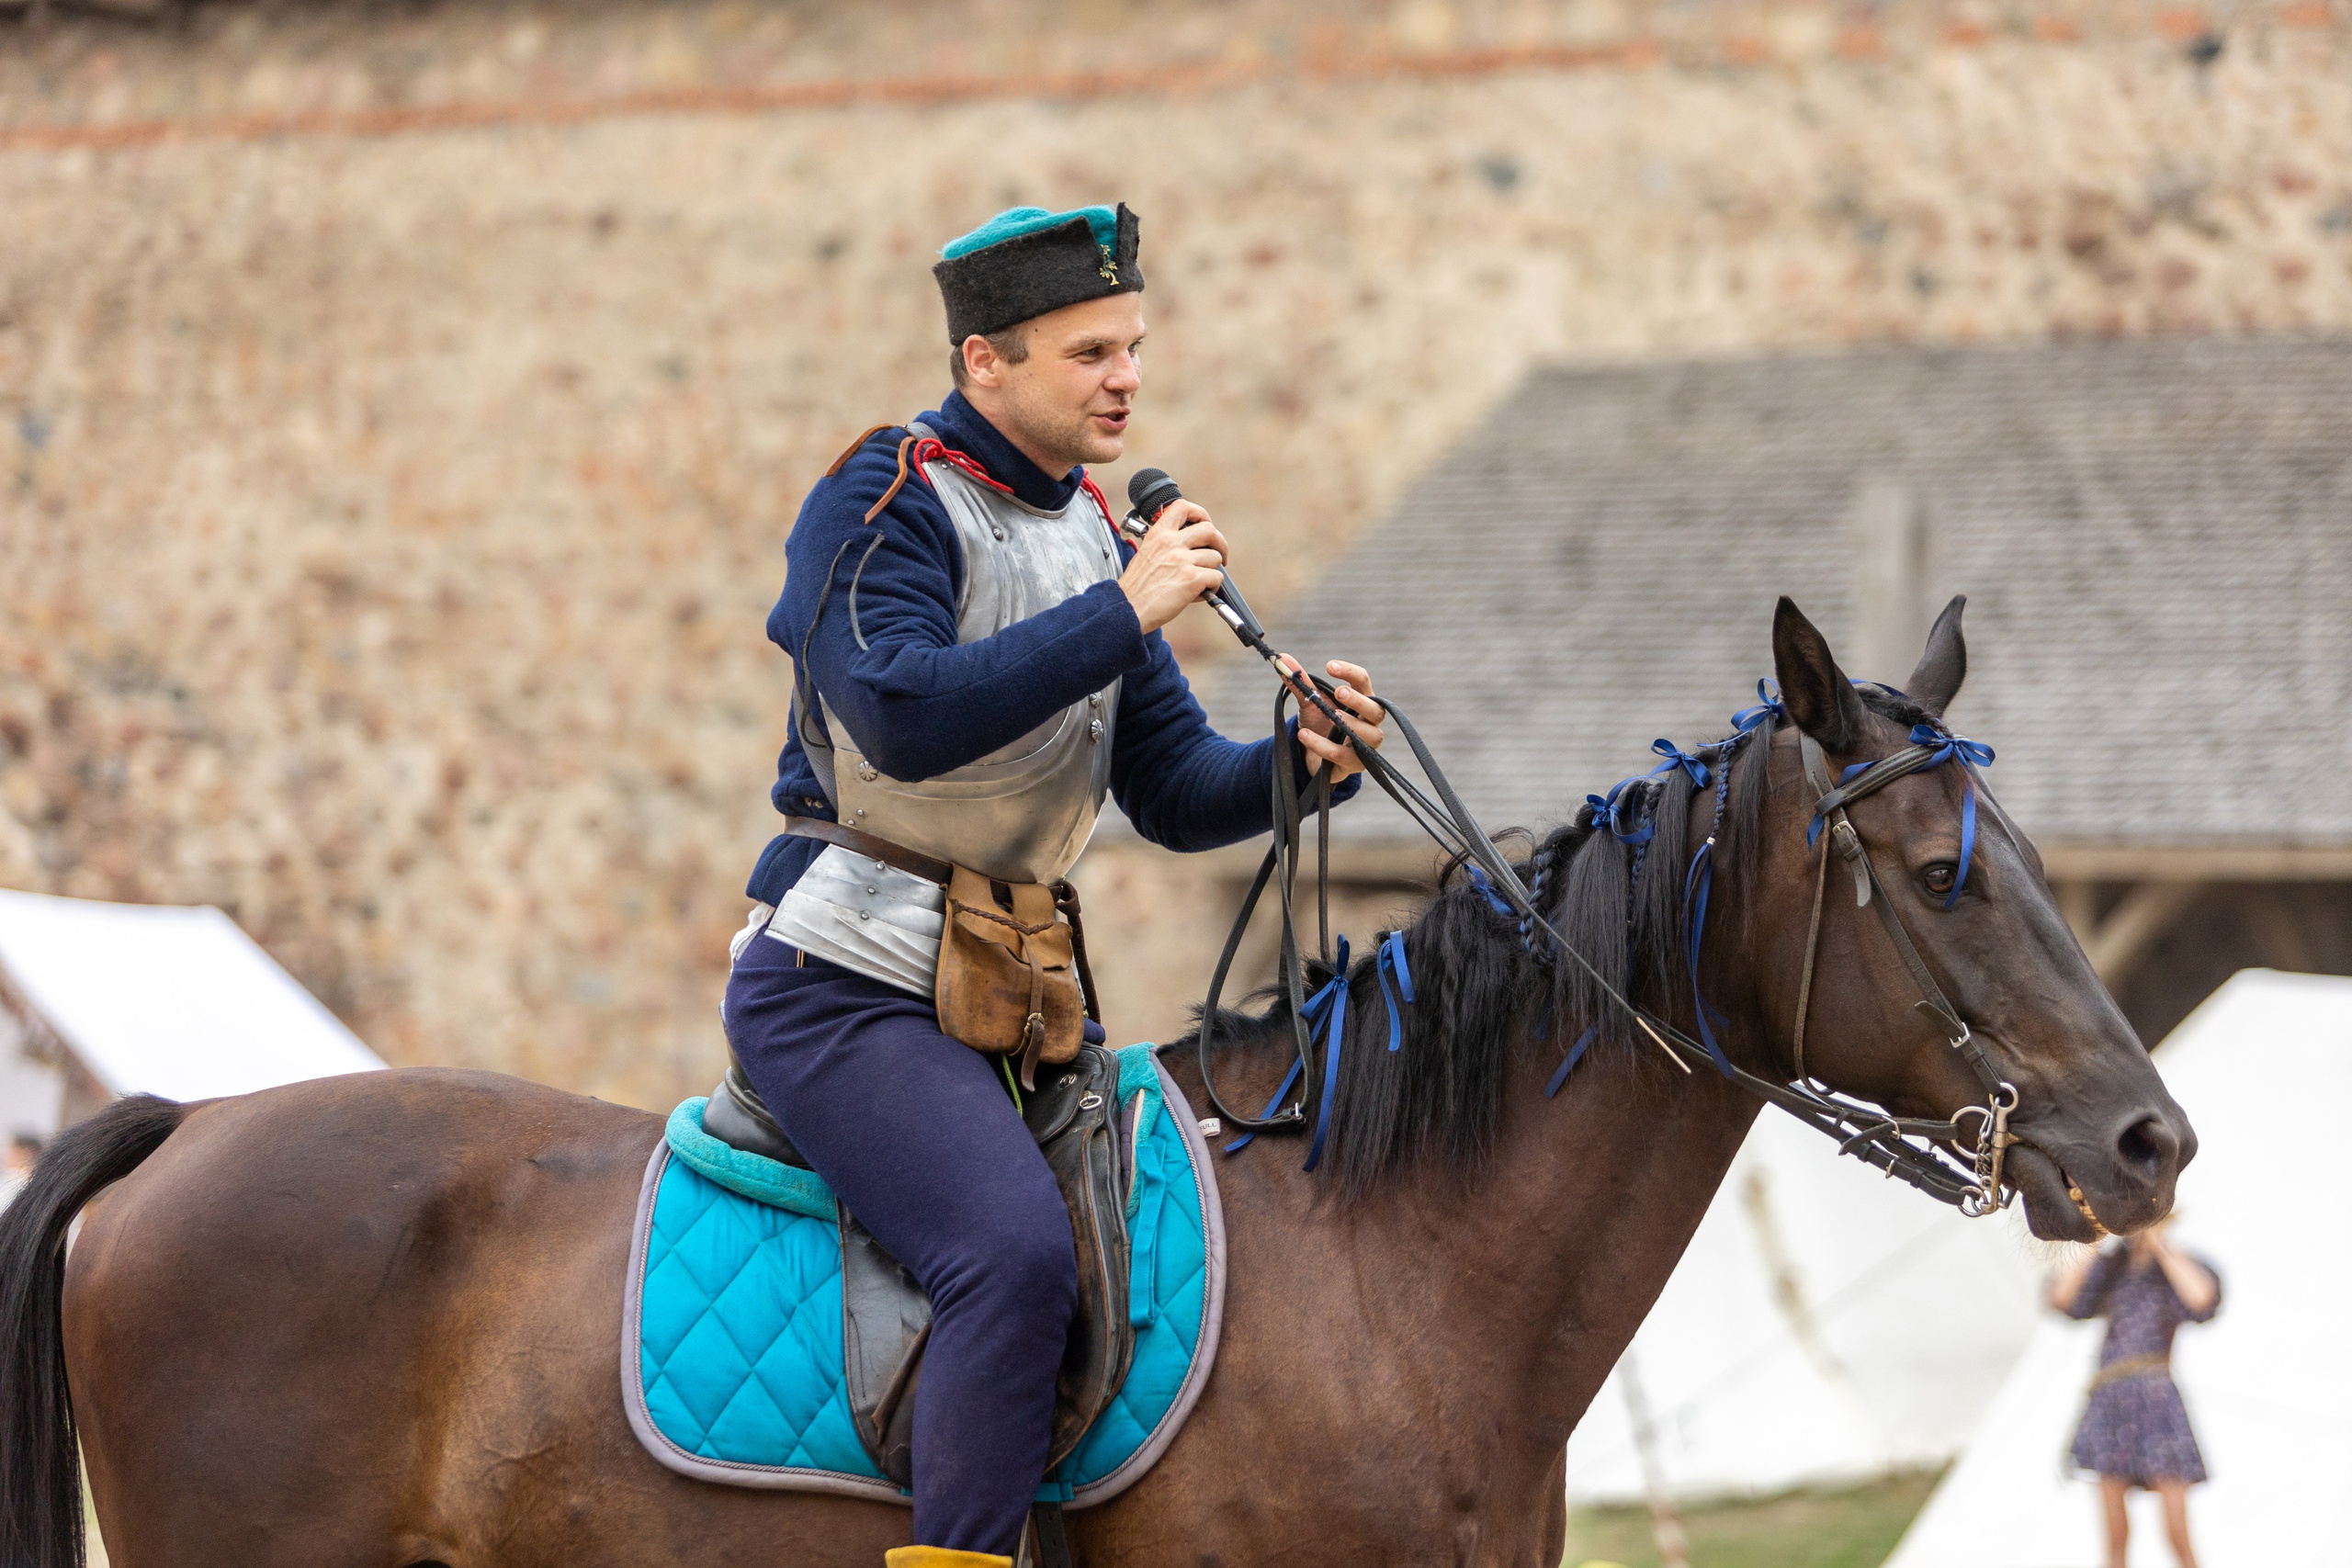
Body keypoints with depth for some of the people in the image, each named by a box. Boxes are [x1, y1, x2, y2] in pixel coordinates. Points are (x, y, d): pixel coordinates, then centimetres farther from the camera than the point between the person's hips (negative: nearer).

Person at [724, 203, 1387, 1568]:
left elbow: (1177, 794, 13)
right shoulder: (883, 503, -10)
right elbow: (906, 714, -27)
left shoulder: (1094, 539, 14)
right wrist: (1124, 613, -25)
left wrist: (1303, 763, -8)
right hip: (841, 980, -9)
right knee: (1016, 1247, -28)